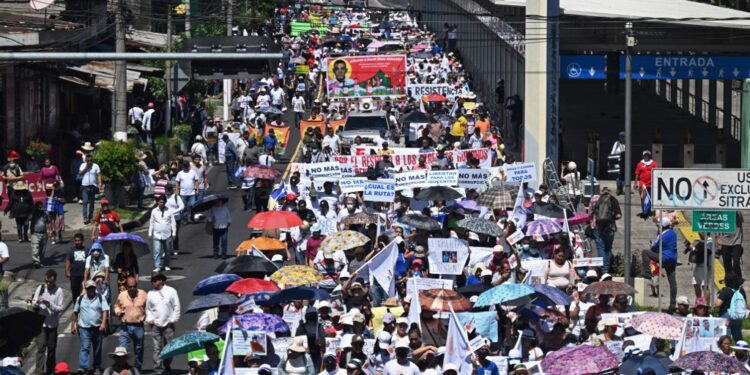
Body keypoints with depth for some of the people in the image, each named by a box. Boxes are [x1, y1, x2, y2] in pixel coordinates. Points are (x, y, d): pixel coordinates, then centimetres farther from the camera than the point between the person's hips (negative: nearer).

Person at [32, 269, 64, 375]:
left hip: (52, 324, 0)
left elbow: (60, 308, -9)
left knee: (51, 348, 12)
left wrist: (49, 304, -23)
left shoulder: (58, 291, -7)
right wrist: (37, 302, -19)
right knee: (41, 347, -7)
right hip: (41, 323, 0)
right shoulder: (40, 288, -1)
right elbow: (33, 304, 4)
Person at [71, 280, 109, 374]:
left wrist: (103, 323, -22)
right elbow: (75, 313, 10)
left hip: (97, 328, 1)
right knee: (85, 347, -13)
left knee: (97, 349, 12)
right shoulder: (80, 299, 5)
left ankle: (97, 366, 26)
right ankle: (83, 367, -21)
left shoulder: (100, 298, 0)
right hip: (84, 328, -1)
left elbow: (105, 311, -9)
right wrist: (73, 325, 7)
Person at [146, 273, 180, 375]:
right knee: (157, 348, -6)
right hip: (155, 325, 1)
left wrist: (173, 320, -6)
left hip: (168, 324, -1)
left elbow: (176, 307, 1)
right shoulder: (151, 294, 8)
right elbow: (148, 308, 15)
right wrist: (149, 319, 1)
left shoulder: (171, 291, 0)